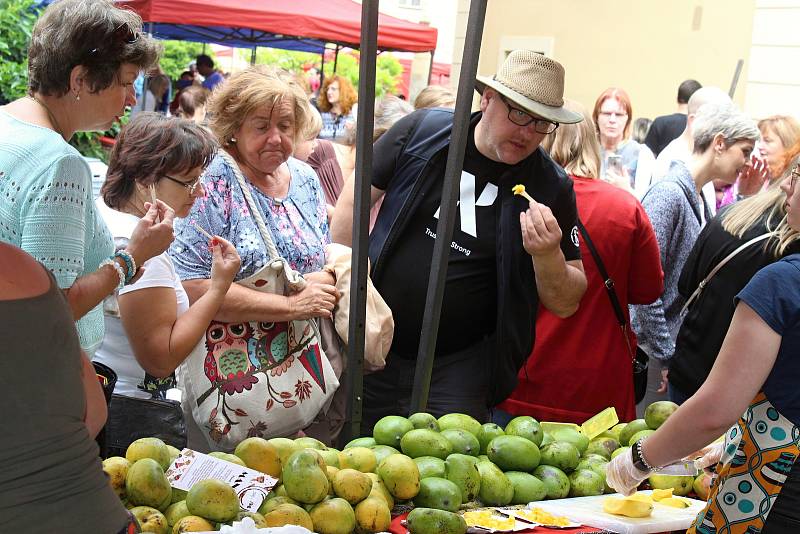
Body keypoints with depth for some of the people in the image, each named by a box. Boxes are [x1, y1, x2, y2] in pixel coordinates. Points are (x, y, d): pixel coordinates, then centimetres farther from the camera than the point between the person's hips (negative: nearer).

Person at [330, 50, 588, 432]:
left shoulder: (552, 187, -7)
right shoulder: (422, 131, -6)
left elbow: (566, 304, -4)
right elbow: (356, 200, 5)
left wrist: (548, 254, -24)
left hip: (460, 367, -1)